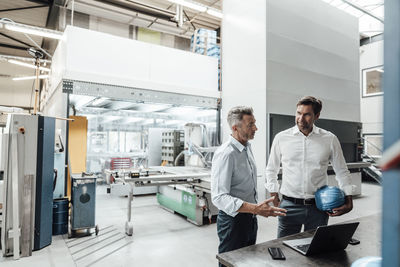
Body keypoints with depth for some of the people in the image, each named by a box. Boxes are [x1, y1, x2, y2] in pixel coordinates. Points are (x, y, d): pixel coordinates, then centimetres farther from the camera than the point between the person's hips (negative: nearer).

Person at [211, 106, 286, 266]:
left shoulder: (248, 147, 5)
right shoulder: (225, 154, -25)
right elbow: (219, 197, -30)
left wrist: (257, 209, 17)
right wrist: (255, 208, -37)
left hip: (250, 218, 9)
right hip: (233, 219, -9)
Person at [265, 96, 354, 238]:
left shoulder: (330, 139, 1)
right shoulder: (281, 138, 0)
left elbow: (342, 172, 11)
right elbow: (271, 170, 8)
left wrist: (348, 200, 1)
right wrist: (275, 200, 4)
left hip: (318, 207, 1)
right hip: (289, 206, 0)